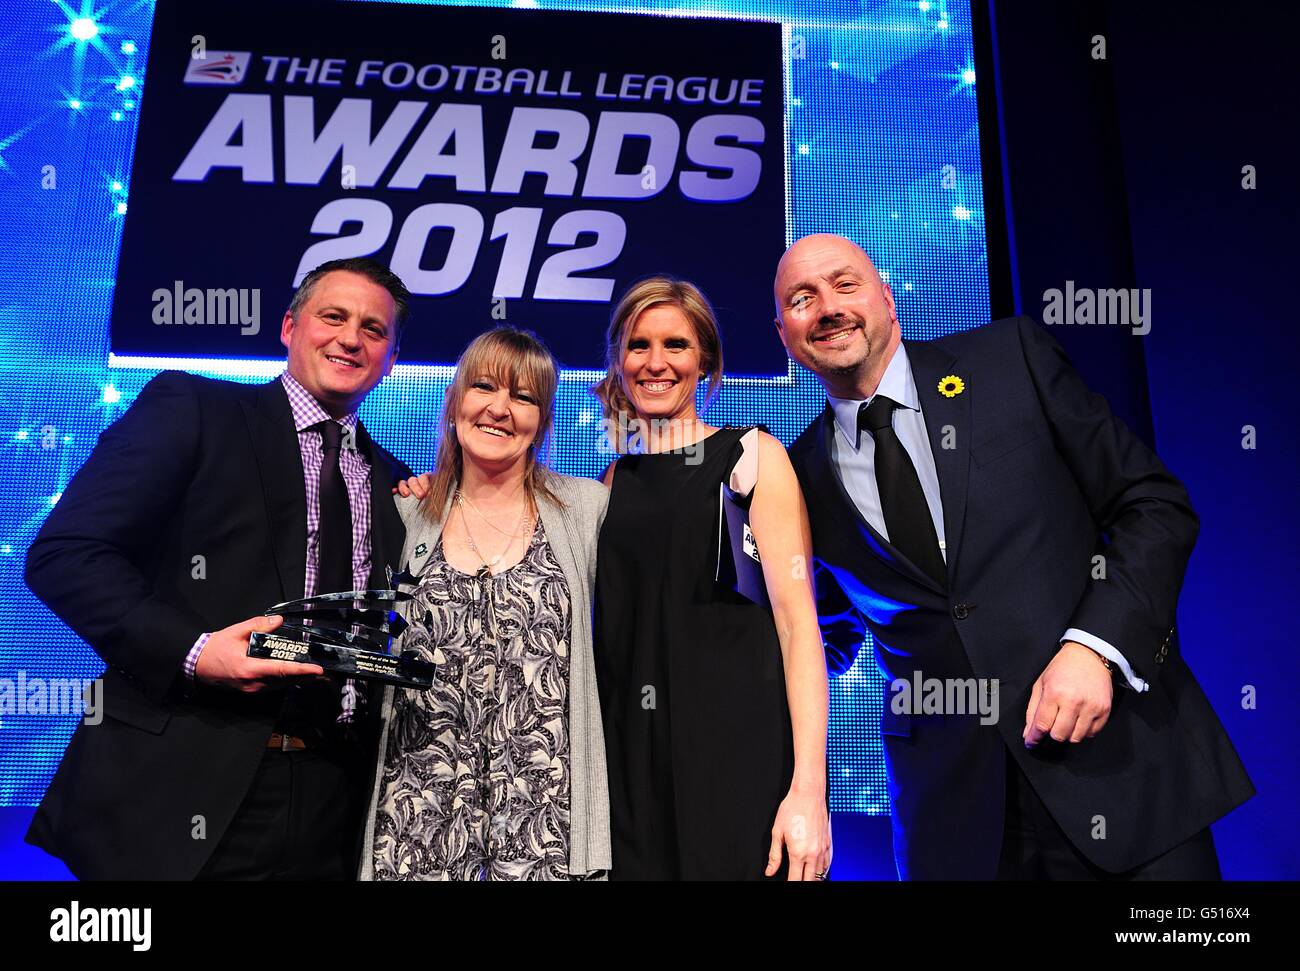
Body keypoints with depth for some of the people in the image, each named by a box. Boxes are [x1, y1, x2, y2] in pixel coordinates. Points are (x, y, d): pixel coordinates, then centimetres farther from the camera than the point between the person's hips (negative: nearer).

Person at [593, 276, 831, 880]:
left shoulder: (752, 456, 0)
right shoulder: (615, 479, 13)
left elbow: (797, 621, -7)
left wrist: (808, 788, -16)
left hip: (739, 754, -3)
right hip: (632, 758, 4)